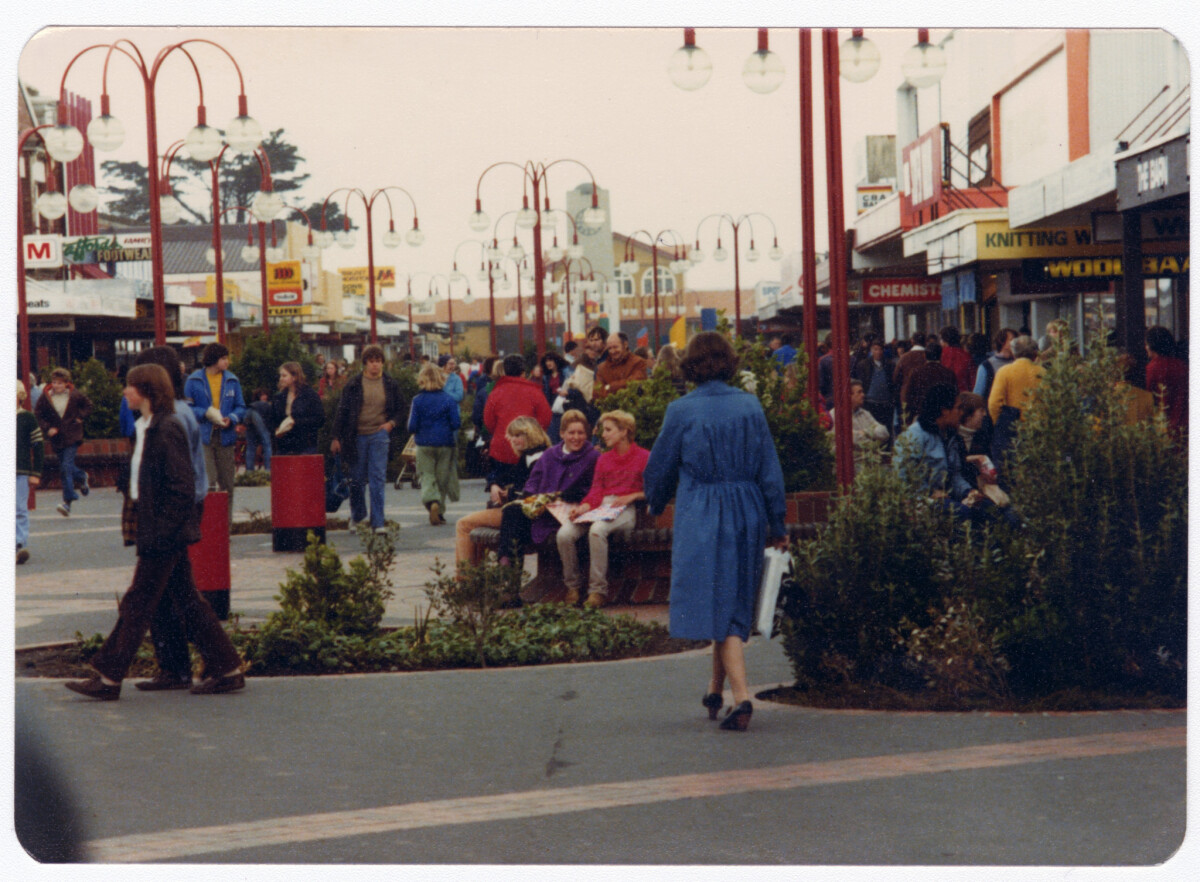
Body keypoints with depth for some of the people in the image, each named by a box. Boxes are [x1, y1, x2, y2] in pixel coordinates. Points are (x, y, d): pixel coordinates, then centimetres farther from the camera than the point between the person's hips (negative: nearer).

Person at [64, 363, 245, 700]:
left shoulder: (166, 429, -17)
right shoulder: (148, 428, 13)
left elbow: (182, 487, -20)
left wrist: (160, 532, -21)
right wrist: (146, 529, 15)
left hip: (165, 533, -10)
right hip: (163, 532, 10)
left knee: (138, 603, -3)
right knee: (187, 600, 11)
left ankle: (108, 678, 3)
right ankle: (227, 669, 14)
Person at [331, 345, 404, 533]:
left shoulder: (391, 385, 5)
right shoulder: (353, 384, 0)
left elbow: (398, 410, 16)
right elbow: (342, 410, 3)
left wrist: (391, 423, -5)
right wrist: (336, 437, 0)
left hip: (379, 435, 0)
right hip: (357, 436, 0)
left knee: (378, 478, -8)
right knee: (357, 479, 9)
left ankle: (378, 522, -8)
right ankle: (357, 515, 30)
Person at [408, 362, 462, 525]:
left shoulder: (418, 400, -5)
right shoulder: (449, 400, -6)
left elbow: (412, 427, -7)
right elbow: (456, 423, -8)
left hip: (424, 444, 0)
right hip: (446, 444, 1)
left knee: (427, 477, 3)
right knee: (442, 478, 11)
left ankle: (432, 501, -25)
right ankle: (439, 511, 12)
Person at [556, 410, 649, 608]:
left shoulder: (643, 457, 7)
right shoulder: (603, 459, 23)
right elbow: (596, 491, 12)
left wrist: (632, 496, -10)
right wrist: (582, 508, -7)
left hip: (625, 510, -5)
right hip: (600, 507, 5)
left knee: (597, 531, -39)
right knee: (564, 534, -24)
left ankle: (598, 590, -31)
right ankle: (573, 586, -7)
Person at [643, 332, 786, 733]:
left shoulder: (681, 411, -8)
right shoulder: (750, 406, 1)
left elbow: (660, 468, 2)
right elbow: (770, 469, 3)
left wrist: (656, 504, 23)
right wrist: (777, 524, 10)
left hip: (701, 517, -4)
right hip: (746, 513, 4)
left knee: (716, 606, -3)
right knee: (735, 603, 15)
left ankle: (741, 696, -16)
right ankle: (716, 688, 29)